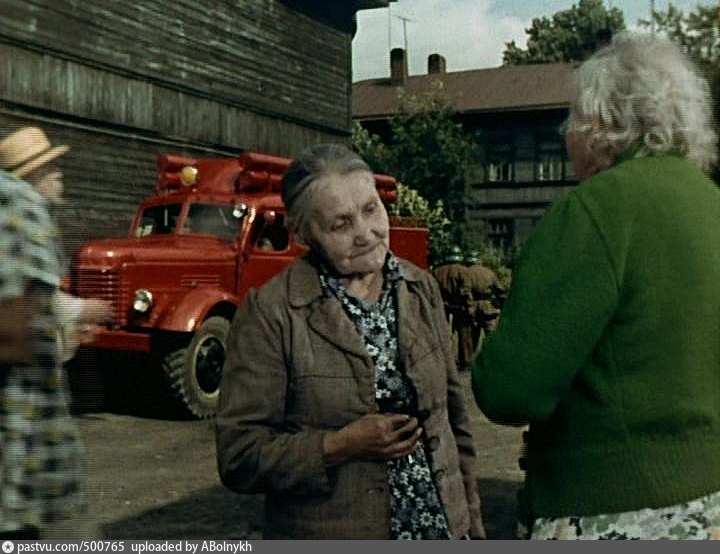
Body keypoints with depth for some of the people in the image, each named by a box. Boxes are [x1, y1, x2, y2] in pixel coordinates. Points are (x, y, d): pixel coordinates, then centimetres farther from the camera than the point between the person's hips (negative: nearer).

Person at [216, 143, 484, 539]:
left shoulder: (422, 289, 1)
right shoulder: (269, 314, -14)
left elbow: (454, 416, 8)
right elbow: (237, 456, -13)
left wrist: (470, 522, 7)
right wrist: (341, 445, -22)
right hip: (327, 535, -4)